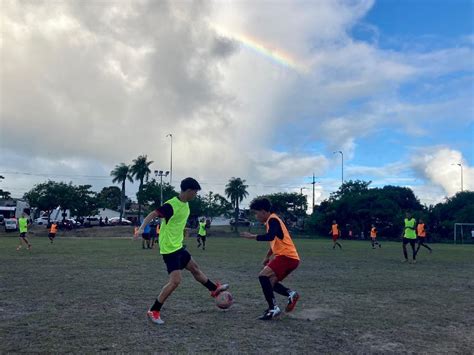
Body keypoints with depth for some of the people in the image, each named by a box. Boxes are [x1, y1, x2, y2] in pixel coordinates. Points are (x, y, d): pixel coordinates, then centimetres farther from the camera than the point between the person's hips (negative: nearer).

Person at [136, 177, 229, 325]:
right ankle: (153, 311, -2)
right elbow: (152, 215, -26)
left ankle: (214, 289, 44)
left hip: (178, 246, 9)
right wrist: (142, 228, -41)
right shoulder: (171, 205, -22)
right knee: (175, 281, -13)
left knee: (195, 268, 24)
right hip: (169, 249, -9)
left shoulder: (185, 204, 6)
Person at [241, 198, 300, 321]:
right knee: (270, 281, 14)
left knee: (263, 276, -17)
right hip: (289, 257, 10)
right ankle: (290, 294, 7)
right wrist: (267, 257, 28)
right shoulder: (271, 221, 18)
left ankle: (273, 308, -14)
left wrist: (252, 236, -21)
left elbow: (270, 237, -30)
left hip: (287, 256, -10)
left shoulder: (273, 219, -11)